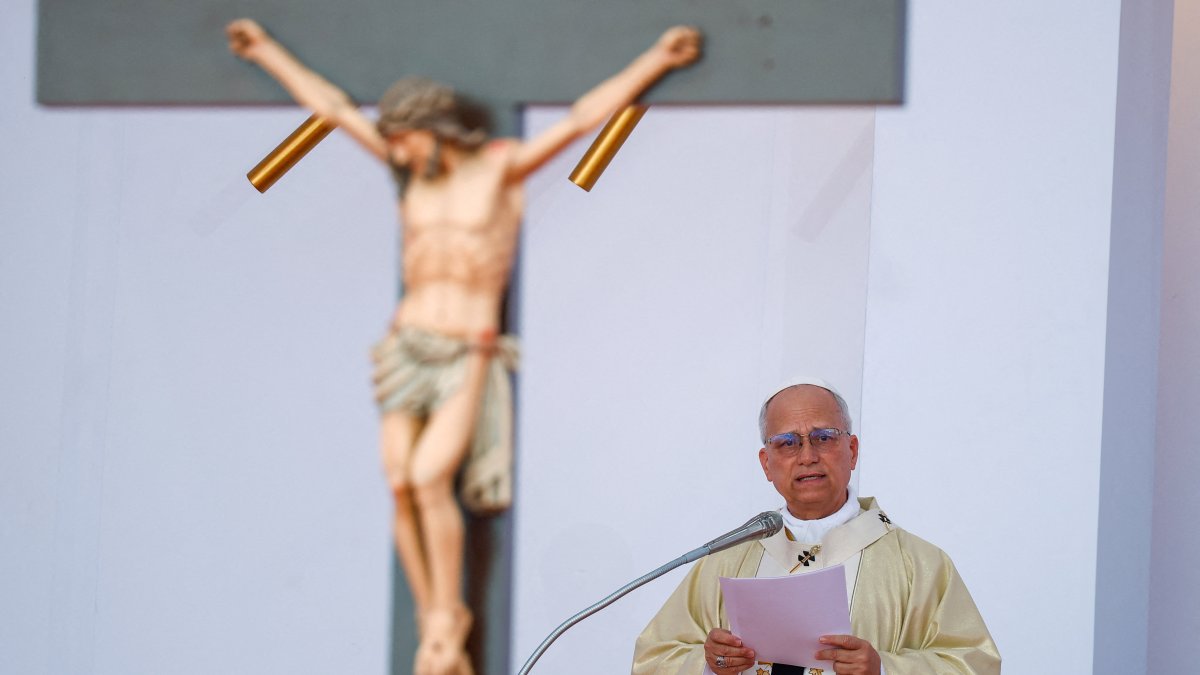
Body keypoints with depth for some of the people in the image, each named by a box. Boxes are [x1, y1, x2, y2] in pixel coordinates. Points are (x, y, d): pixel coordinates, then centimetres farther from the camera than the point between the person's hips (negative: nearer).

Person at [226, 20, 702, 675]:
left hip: (468, 361, -4)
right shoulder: (415, 170, 9)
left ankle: (448, 616, -6)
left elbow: (583, 117, -2)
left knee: (430, 479, -21)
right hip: (406, 350, 4)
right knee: (401, 488, -8)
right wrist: (268, 51, 21)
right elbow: (334, 107, 15)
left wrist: (658, 57, -4)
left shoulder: (502, 165, -1)